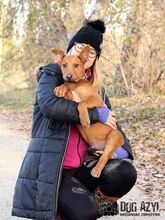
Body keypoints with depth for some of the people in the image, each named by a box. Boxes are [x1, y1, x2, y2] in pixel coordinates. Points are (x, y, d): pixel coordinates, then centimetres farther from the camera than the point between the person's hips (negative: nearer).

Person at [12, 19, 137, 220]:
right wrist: (96, 114, -20)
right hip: (52, 169, -5)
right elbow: (49, 105, -25)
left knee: (125, 172, -23)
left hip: (84, 167, 5)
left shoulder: (96, 87, 15)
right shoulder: (52, 74, -3)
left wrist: (123, 149, -4)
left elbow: (112, 122, 19)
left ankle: (99, 201, 7)